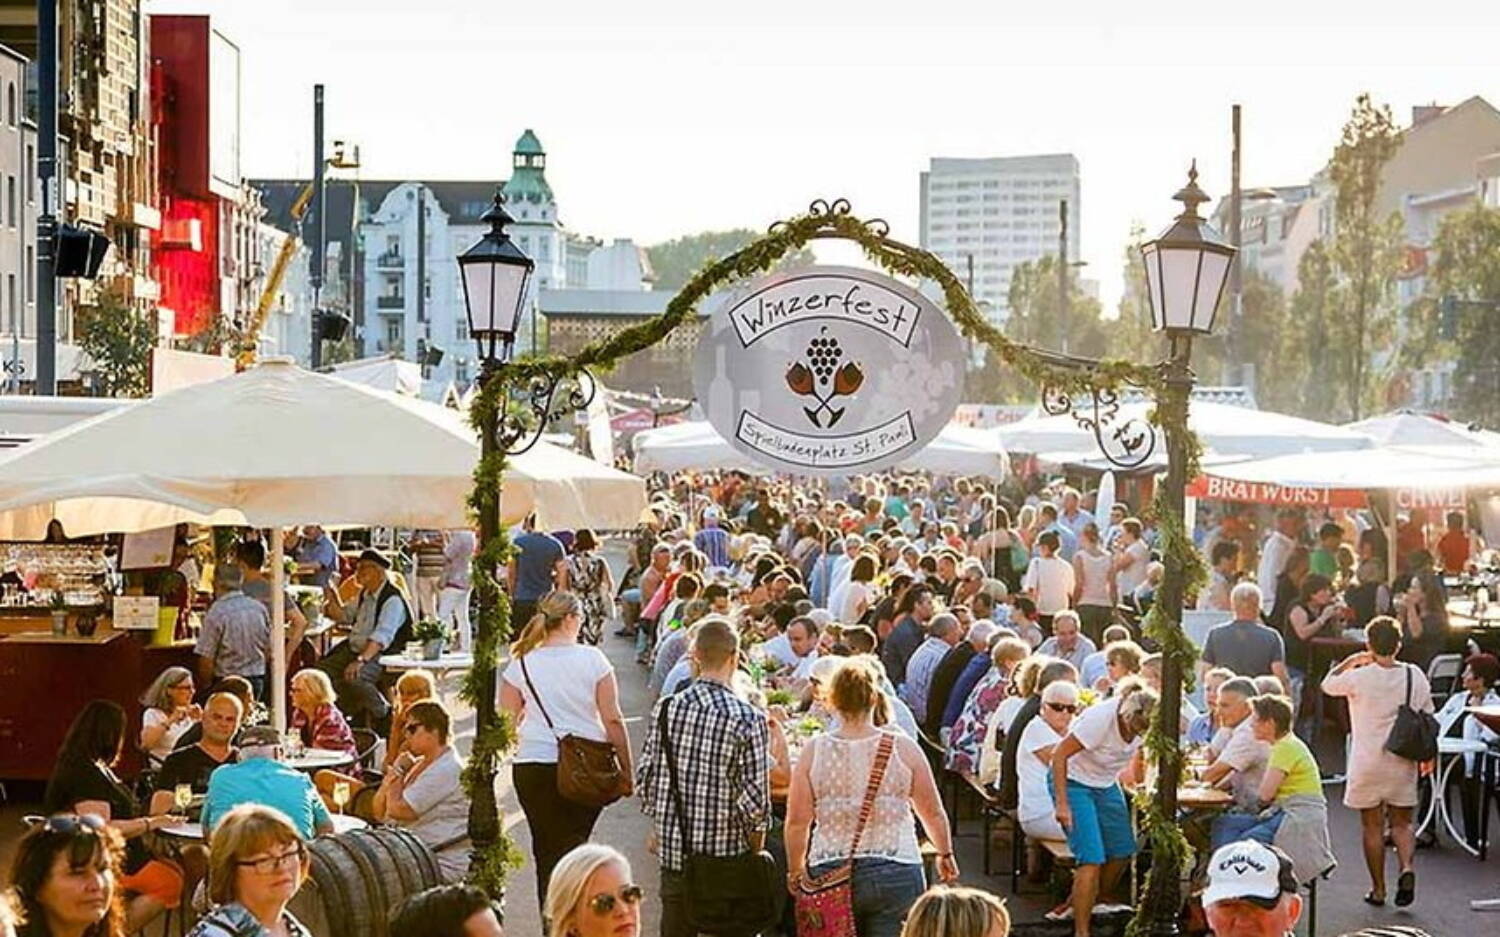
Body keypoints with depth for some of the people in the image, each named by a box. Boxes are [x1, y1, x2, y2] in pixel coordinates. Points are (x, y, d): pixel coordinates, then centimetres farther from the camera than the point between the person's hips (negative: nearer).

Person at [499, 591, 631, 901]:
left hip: (533, 765, 1)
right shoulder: (592, 659, -4)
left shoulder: (521, 664, 0)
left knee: (546, 850, 8)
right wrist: (626, 770, 4)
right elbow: (613, 719, -4)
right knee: (574, 846, 10)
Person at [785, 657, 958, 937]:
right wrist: (946, 854, 24)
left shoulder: (814, 751, -2)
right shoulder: (903, 748, -3)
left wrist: (795, 870, 15)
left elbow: (797, 822, -1)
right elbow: (933, 814, 7)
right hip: (896, 873, -1)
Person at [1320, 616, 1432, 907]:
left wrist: (1350, 662, 14)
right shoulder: (1416, 676, -2)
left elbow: (1328, 685, 3)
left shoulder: (1360, 678, -14)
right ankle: (1407, 867, -12)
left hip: (1368, 763, -3)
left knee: (1372, 826, 8)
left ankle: (1378, 889, 12)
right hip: (1403, 763, 3)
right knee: (1401, 823, 13)